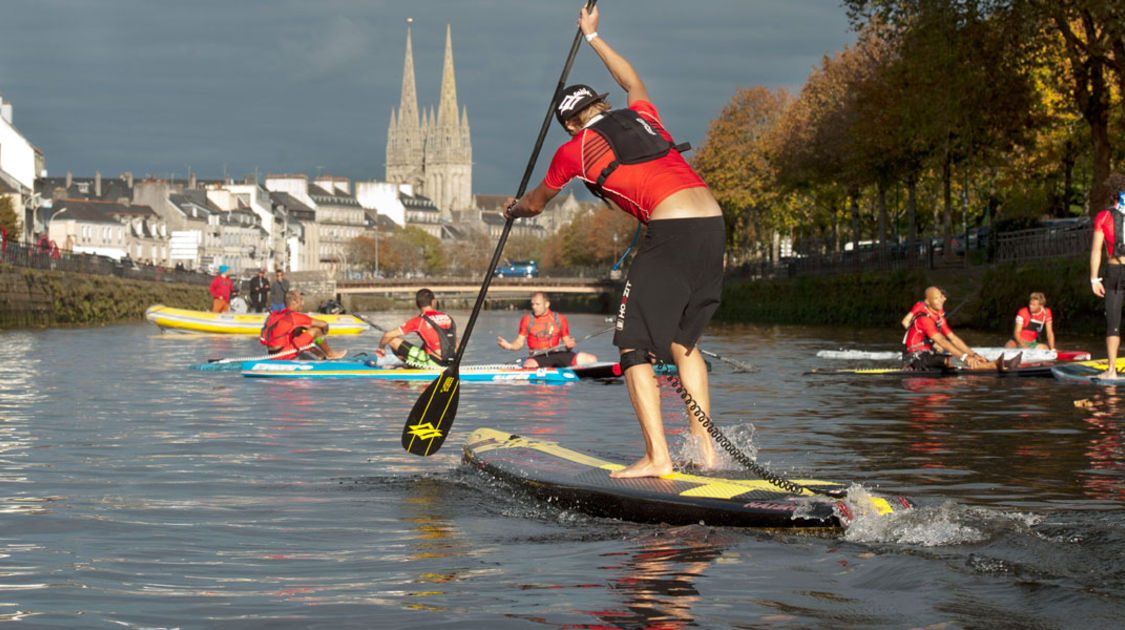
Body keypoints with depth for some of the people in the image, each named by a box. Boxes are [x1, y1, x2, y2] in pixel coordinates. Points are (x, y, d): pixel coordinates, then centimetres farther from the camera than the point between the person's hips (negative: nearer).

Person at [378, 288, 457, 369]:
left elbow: (388, 335, -5)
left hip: (433, 363, -6)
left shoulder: (419, 321, -7)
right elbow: (456, 345, 15)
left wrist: (381, 348, 14)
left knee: (393, 340, -2)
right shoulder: (448, 318, 8)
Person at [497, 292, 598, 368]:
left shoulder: (560, 319, 8)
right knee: (528, 365, -40)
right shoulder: (527, 319, 6)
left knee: (592, 360, -16)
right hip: (539, 357, -2)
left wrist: (569, 344, -12)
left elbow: (566, 341, 12)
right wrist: (509, 346, -15)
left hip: (559, 354, 2)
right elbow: (519, 343, 6)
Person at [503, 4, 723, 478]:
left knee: (635, 346, 0)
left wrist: (515, 209, 52)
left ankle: (657, 456, -10)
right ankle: (704, 447, 15)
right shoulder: (643, 116, 23)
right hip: (714, 226, 7)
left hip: (671, 233, -7)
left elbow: (535, 203, 29)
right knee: (682, 341, 20)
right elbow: (632, 79, 49)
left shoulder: (573, 150, 9)